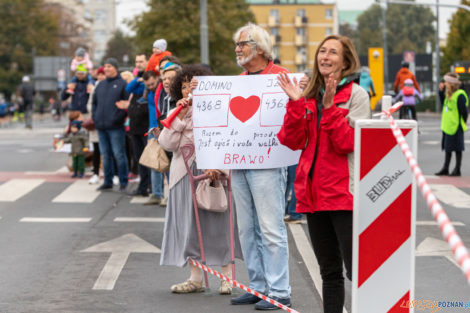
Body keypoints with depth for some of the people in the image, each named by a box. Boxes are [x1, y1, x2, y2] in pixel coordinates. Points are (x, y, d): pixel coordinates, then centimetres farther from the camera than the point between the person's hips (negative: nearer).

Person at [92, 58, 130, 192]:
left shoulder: (122, 84, -3)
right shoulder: (100, 85, 17)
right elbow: (94, 102, 23)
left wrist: (118, 118, -15)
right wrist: (95, 116, 9)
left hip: (116, 127, -6)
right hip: (101, 126, 7)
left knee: (119, 154, -5)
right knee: (105, 155, 11)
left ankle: (123, 182, 2)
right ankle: (108, 181, 18)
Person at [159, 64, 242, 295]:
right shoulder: (176, 114, 13)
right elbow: (168, 144, 1)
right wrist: (180, 116, -6)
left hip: (213, 174, -4)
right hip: (185, 174, 4)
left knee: (218, 223, -3)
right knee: (190, 225, 5)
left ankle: (227, 277, 4)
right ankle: (195, 278, 12)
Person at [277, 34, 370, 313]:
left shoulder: (356, 94, -3)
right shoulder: (310, 95, 13)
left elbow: (348, 142, -14)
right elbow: (293, 141, 2)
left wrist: (330, 107, -19)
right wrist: (296, 103, -8)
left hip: (344, 194, -6)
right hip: (314, 193, 6)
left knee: (356, 270, -10)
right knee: (330, 272, 15)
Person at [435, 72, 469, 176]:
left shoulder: (460, 96, -18)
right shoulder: (449, 94, 9)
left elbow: (464, 111, -16)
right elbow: (443, 103, 25)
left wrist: (463, 122, -6)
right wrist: (441, 91, 14)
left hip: (456, 127, -9)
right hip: (447, 126, 9)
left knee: (457, 149, 1)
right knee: (447, 148, 14)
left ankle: (457, 170, 9)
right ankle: (445, 169, 21)